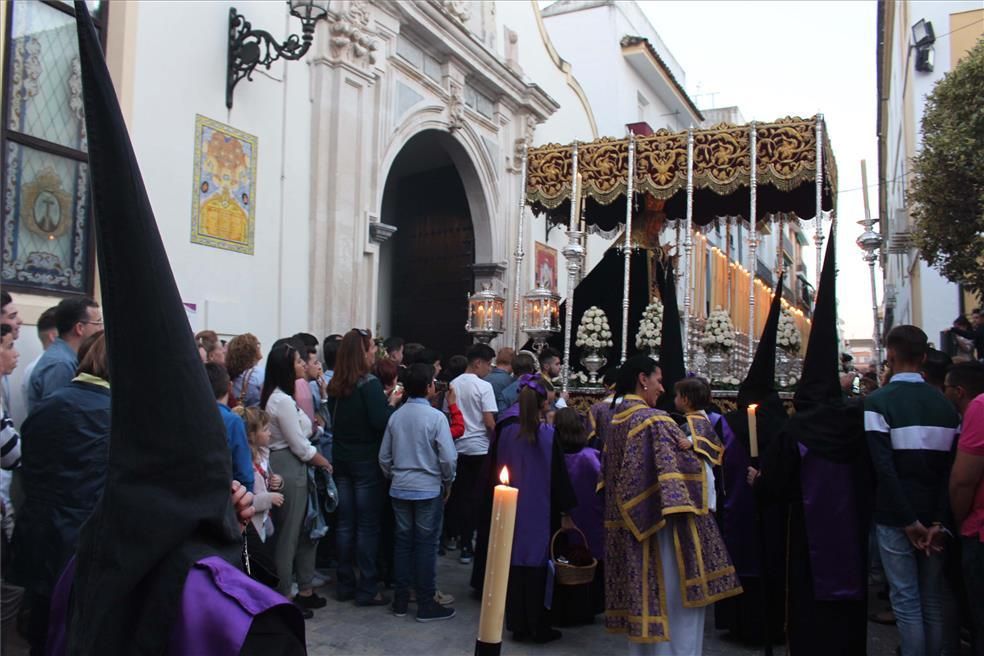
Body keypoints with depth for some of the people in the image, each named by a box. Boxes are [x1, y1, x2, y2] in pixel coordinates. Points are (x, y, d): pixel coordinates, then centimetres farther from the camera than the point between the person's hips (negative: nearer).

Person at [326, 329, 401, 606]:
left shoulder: (335, 385, 4)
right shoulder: (369, 383, -17)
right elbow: (380, 422, -22)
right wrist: (392, 402, -5)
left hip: (341, 459, 7)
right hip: (367, 461, -6)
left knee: (345, 523, 13)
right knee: (367, 525, 2)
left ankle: (345, 584, 22)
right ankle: (366, 589, 8)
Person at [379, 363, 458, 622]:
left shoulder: (395, 416, 0)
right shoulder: (436, 417, -15)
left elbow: (384, 456, 4)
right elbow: (449, 457, -15)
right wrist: (447, 481, 2)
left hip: (400, 489, 5)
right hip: (428, 489, -5)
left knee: (403, 541, 14)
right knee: (426, 545, 4)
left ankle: (400, 600, 23)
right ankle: (426, 604, 12)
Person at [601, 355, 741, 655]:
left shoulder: (617, 421, 10)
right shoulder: (653, 419, -16)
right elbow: (669, 470, -24)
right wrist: (682, 513, -24)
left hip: (629, 527, 9)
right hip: (661, 525, -9)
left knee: (642, 597, 16)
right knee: (677, 602, 1)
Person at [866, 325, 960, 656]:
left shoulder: (877, 402, -11)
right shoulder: (945, 404, 4)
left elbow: (883, 467, -16)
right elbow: (952, 468, -1)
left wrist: (908, 520, -11)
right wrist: (938, 521, -4)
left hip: (896, 518, -4)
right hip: (934, 517, 5)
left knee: (906, 600, 3)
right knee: (934, 601, 14)